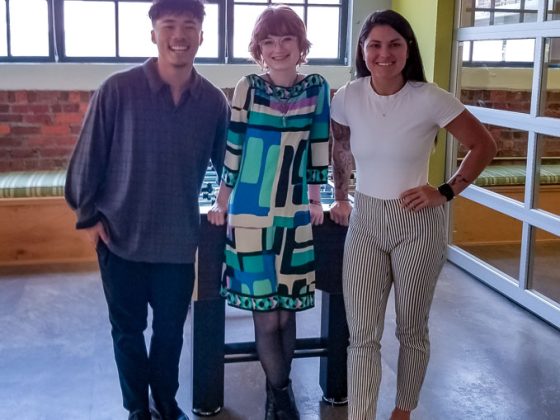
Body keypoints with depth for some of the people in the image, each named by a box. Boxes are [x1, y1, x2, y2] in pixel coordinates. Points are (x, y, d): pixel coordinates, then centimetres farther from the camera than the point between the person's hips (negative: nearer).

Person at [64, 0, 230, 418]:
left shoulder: (214, 101, -5)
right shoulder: (118, 90, -13)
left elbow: (226, 163, 7)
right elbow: (88, 157, -6)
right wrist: (89, 214, -4)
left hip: (179, 240, 2)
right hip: (122, 238, -1)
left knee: (170, 330, 16)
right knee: (128, 330, 14)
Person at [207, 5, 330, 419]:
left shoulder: (317, 89, 0)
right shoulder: (247, 89, -5)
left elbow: (319, 149, 7)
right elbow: (233, 148, 0)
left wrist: (315, 200, 9)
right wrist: (221, 202, 5)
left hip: (295, 215, 2)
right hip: (251, 213, -2)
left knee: (287, 310, 9)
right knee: (266, 313, 2)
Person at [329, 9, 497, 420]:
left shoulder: (430, 99, -14)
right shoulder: (347, 97, -4)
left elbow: (484, 146, -5)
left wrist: (446, 192, -9)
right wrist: (340, 199, 16)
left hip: (417, 225, -2)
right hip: (365, 222, 2)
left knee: (412, 329, 13)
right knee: (362, 333, 0)